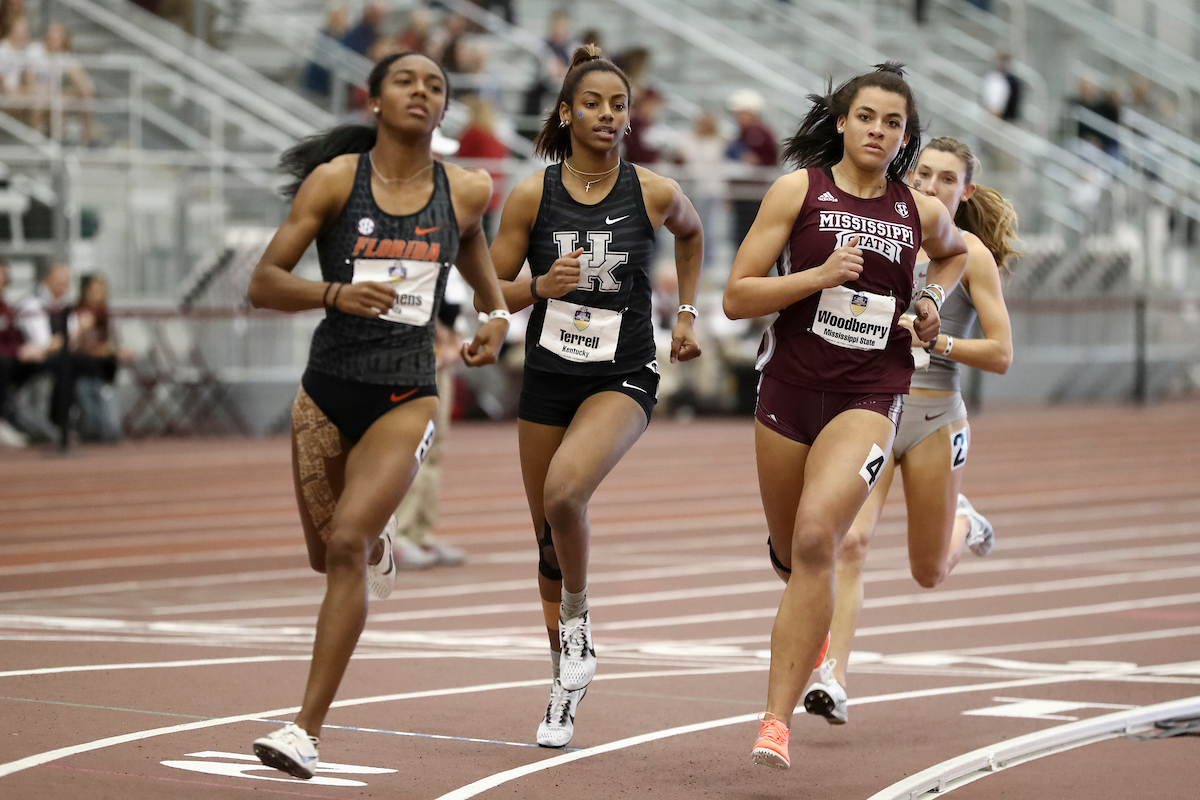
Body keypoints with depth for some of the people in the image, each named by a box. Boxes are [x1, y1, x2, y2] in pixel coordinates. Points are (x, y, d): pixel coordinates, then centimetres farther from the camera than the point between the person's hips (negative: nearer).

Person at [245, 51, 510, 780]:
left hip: (406, 398, -1)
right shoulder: (335, 180, -6)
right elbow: (264, 284, -8)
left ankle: (308, 729, -16)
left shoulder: (464, 191, 1)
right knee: (327, 552, 15)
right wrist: (335, 292, -27)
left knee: (346, 544, -18)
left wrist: (497, 314, 9)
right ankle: (377, 545, 56)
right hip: (328, 391, 1)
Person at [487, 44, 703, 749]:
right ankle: (567, 687, 28)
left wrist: (687, 313, 16)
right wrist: (540, 286, -17)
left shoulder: (653, 192, -6)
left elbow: (691, 233, 18)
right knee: (549, 538, 10)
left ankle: (578, 619, -5)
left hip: (623, 377, -3)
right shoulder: (533, 195, -5)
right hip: (548, 374, 3)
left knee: (565, 492, -31)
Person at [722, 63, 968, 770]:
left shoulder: (921, 211, 5)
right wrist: (820, 275, -17)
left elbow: (954, 251, 31)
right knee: (790, 550, 16)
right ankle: (813, 632, 55)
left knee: (816, 538, -23)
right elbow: (736, 298, -5)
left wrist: (934, 301, 11)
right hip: (790, 386, 1)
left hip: (870, 397, -1)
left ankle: (777, 721, -22)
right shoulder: (799, 190, -2)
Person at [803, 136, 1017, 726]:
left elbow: (1001, 355, -6)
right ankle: (832, 680, -21)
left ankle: (963, 524, 45)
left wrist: (932, 340, -18)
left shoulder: (970, 253, -3)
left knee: (928, 573, 10)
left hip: (934, 417, -2)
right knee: (850, 540, -20)